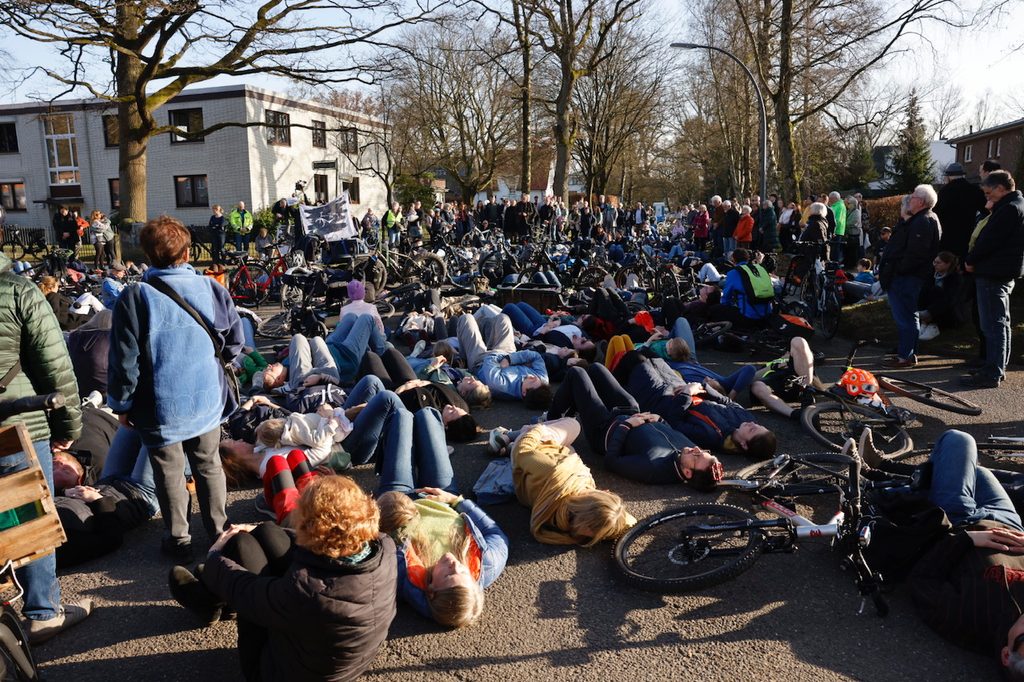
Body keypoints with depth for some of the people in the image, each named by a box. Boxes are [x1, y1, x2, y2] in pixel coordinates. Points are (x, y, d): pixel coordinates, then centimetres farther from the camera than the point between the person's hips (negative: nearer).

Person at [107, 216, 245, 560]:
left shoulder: (134, 298, -16)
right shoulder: (212, 289, -9)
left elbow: (125, 360, -13)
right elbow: (235, 342, -1)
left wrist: (122, 403, 0)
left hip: (160, 406, -2)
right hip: (207, 399, 3)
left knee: (170, 472, 13)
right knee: (208, 465, 18)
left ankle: (179, 539, 25)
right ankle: (219, 528, 30)